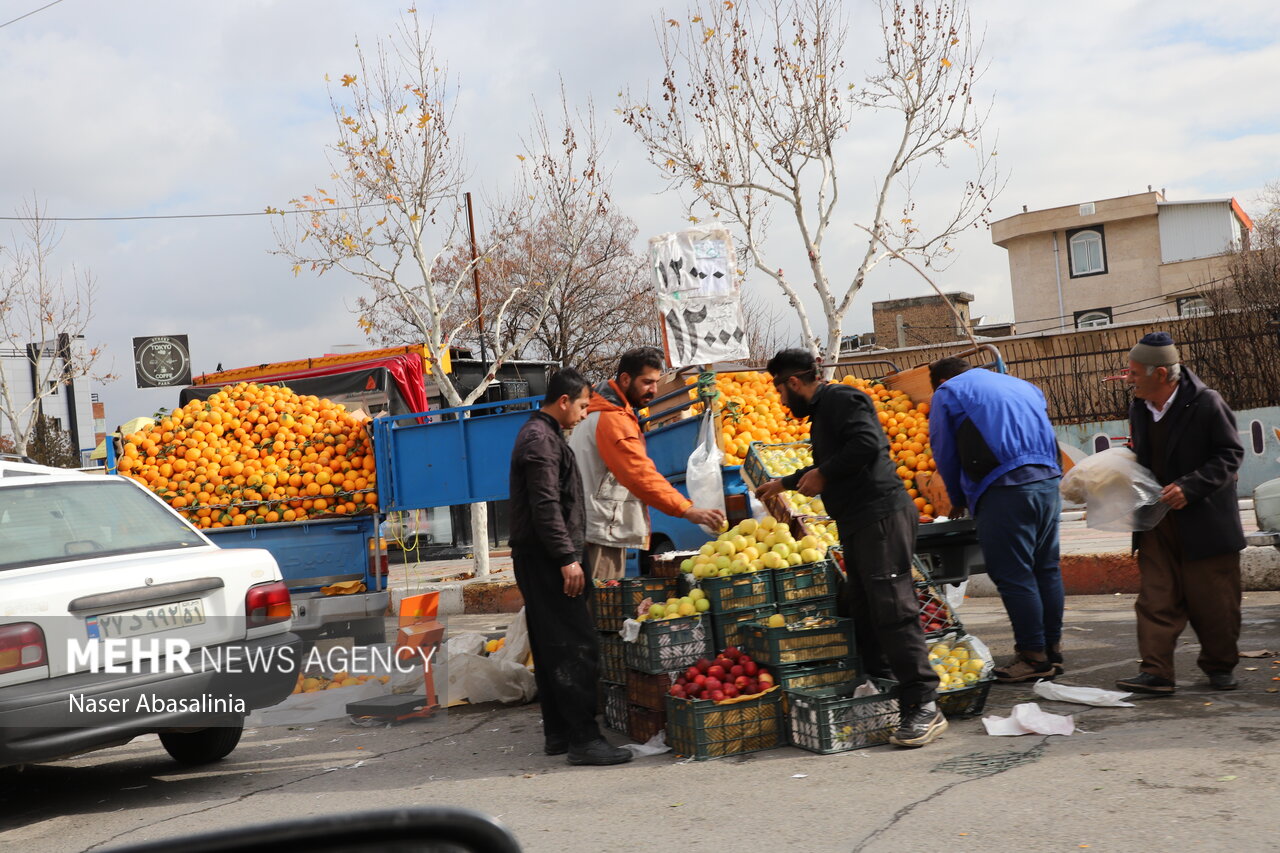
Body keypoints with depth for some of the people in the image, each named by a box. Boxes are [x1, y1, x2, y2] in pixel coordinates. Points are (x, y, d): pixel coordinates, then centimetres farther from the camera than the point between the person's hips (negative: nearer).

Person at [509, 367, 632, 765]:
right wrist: (567, 558, -22)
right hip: (545, 557, -11)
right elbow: (546, 506, -21)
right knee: (576, 648, -12)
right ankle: (583, 738, -12)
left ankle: (558, 732, 17)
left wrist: (568, 554, 24)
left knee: (551, 649, 12)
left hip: (539, 558, 11)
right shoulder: (541, 440, -14)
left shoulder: (542, 435, 19)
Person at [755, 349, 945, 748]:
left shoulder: (841, 399, -6)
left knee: (893, 610, -15)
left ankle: (924, 707, -16)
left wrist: (823, 474, -10)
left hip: (881, 517, -11)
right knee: (863, 612, 8)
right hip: (858, 525, 11)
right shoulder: (820, 411, 25)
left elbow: (867, 443, -23)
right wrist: (783, 484, 53)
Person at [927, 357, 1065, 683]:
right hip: (1049, 480, 7)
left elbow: (945, 455, 11)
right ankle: (1053, 650, 19)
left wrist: (959, 501, 26)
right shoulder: (1024, 386, 27)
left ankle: (1033, 656, 0)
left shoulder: (947, 393, 10)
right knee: (1046, 569, 13)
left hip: (1006, 488, -7)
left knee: (1013, 575, -2)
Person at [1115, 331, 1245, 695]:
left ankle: (1220, 665, 23)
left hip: (1204, 520, -5)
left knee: (1213, 600, 5)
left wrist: (1190, 487, -22)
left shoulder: (1206, 404, -14)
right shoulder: (1139, 409, 5)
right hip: (1157, 521, 5)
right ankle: (1155, 672, -4)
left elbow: (1230, 454, -12)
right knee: (1155, 597, -3)